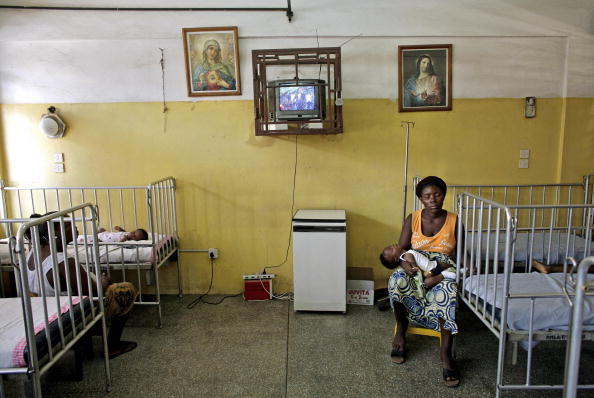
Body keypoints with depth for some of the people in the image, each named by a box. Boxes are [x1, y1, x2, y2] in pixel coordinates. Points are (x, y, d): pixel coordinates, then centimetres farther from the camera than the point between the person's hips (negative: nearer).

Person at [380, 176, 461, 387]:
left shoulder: (454, 221, 1)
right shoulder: (412, 219, 2)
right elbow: (401, 249, -2)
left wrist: (441, 274, -19)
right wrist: (404, 262, -28)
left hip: (443, 270, 0)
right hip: (415, 268, 1)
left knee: (448, 290, -38)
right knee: (397, 280, -35)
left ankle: (445, 352, -29)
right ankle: (401, 332, -12)